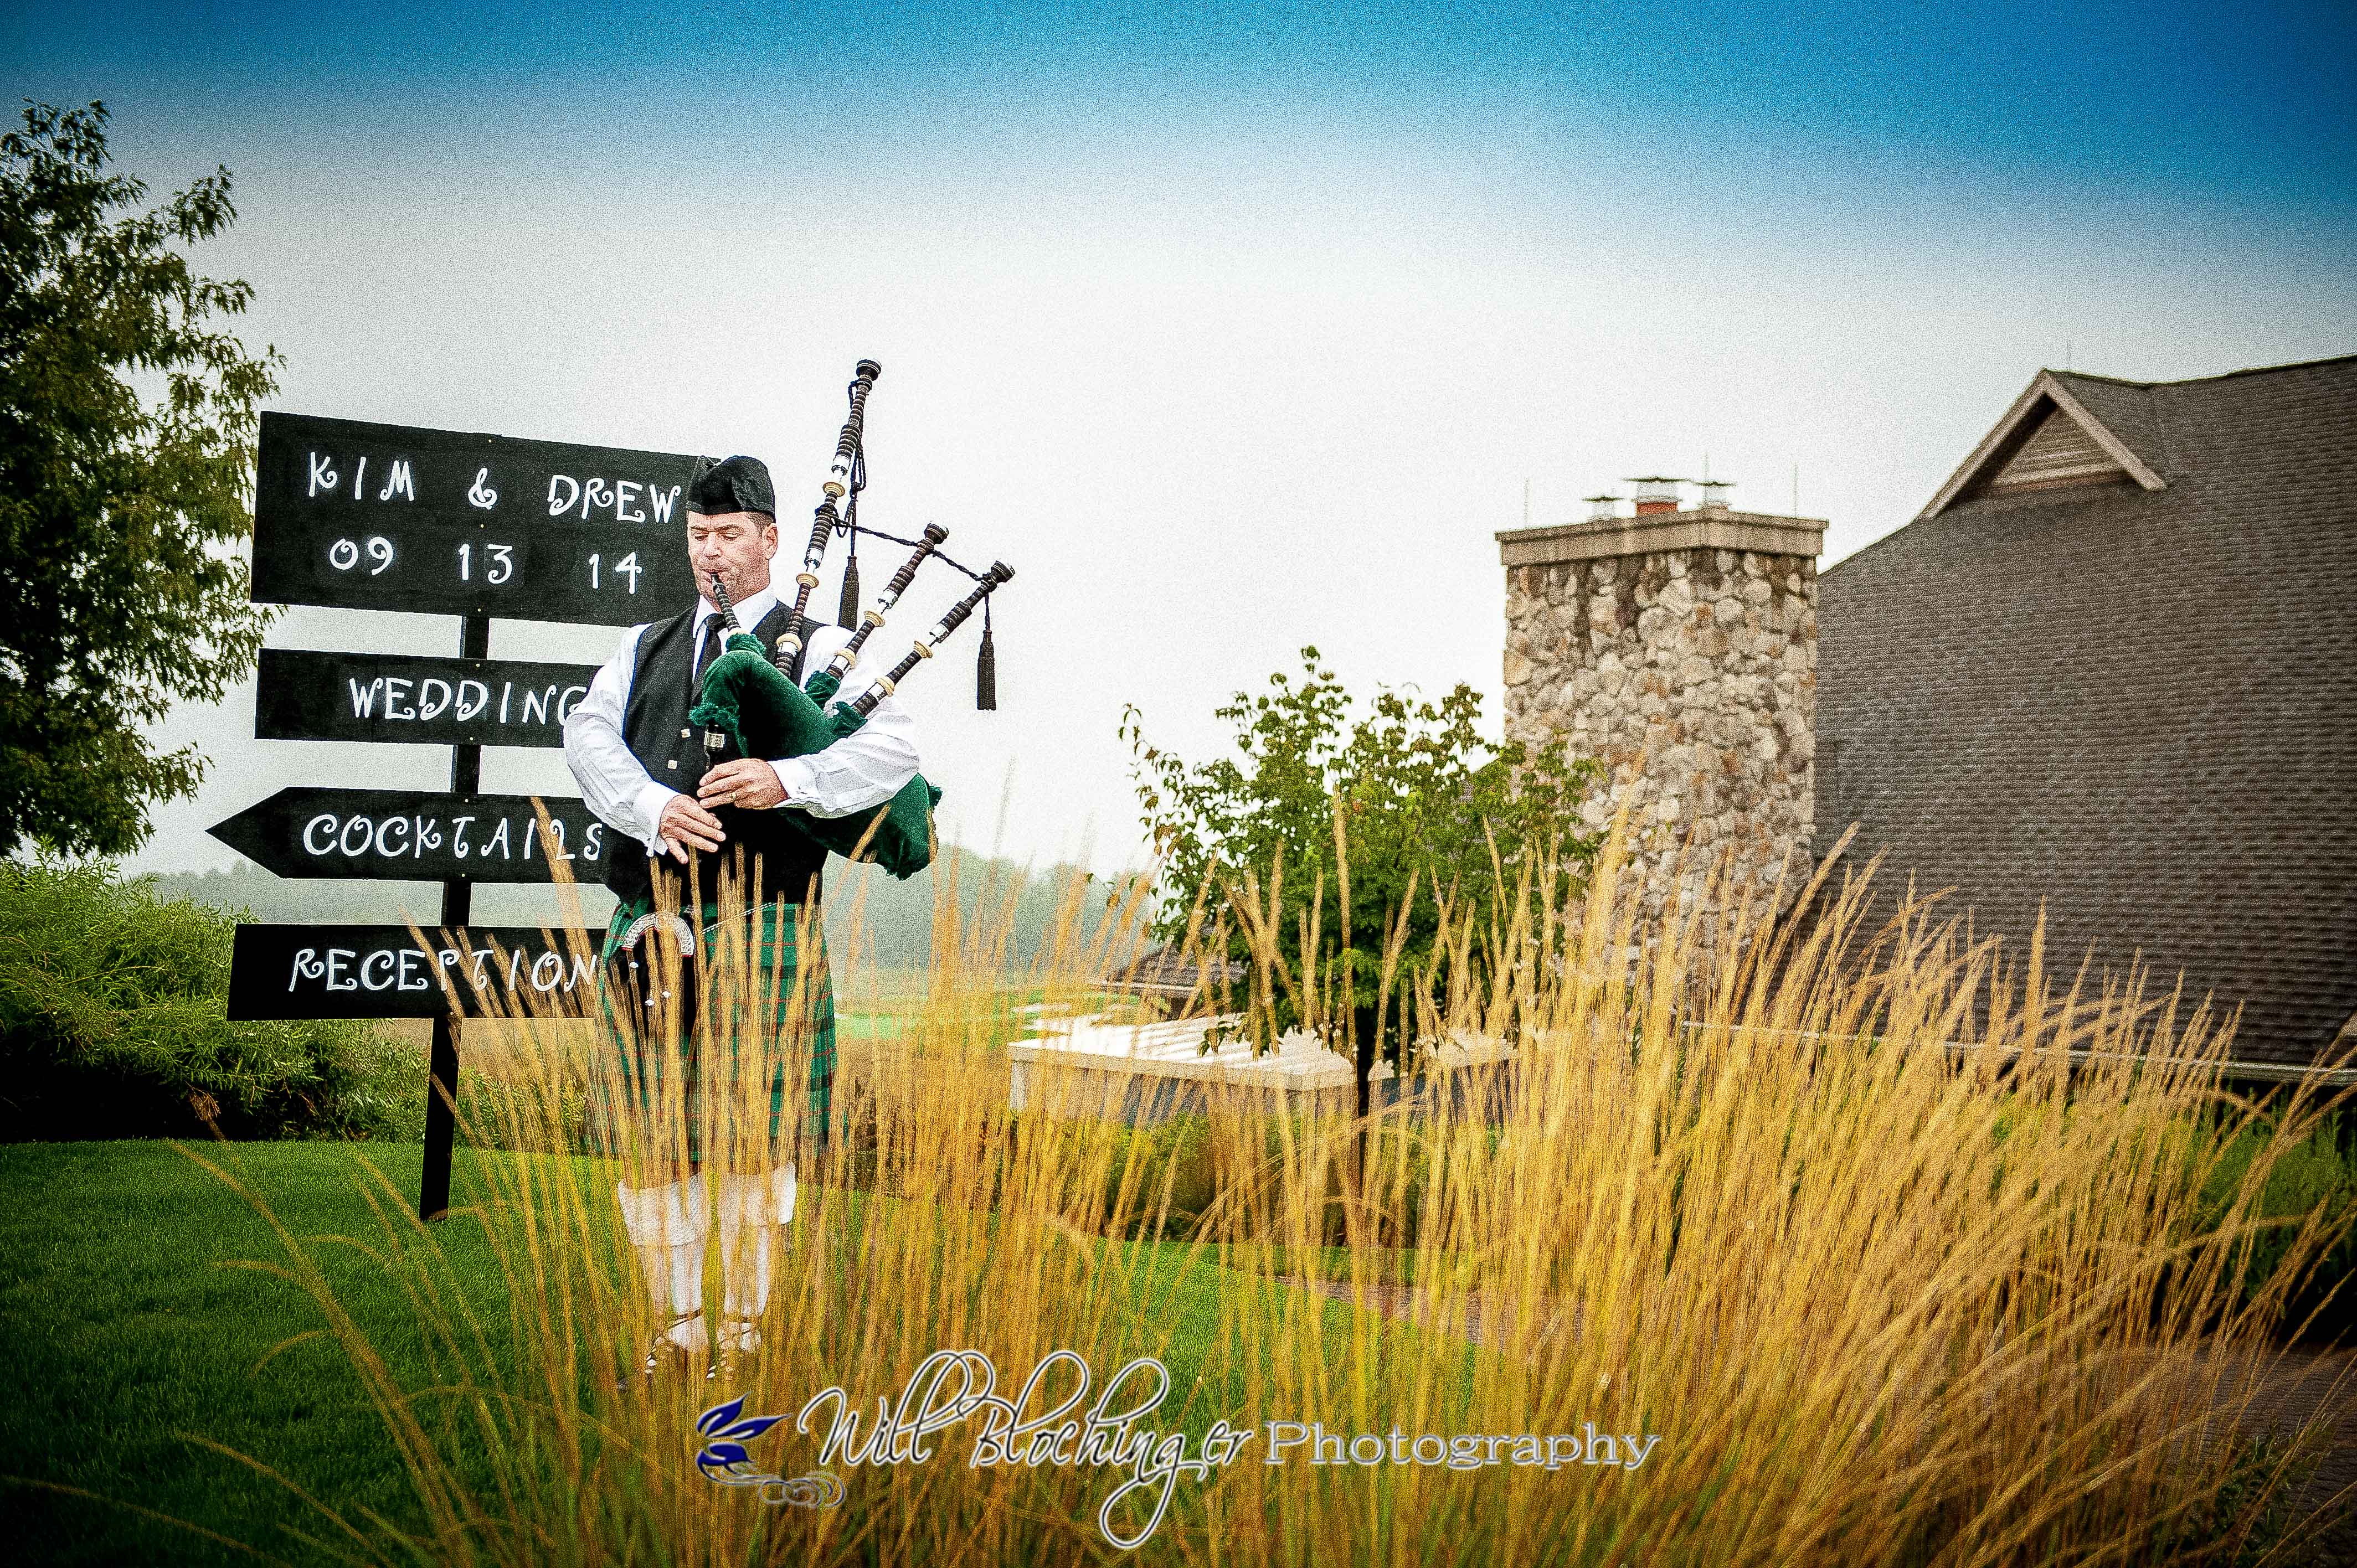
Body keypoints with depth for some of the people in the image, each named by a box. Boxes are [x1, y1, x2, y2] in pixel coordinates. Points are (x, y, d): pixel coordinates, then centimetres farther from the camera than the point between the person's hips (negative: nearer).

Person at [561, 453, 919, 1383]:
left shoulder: (820, 649, 6)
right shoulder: (645, 649, 19)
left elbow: (894, 749, -8)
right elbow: (588, 733, 2)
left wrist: (788, 780, -23)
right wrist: (654, 807, -17)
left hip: (759, 928, -4)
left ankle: (745, 1335, 8)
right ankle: (675, 1333, 17)